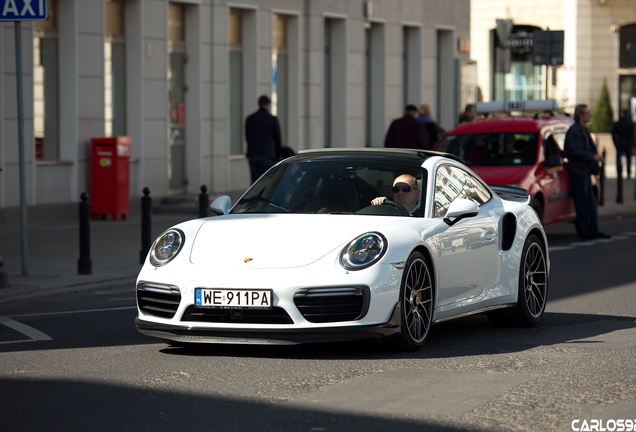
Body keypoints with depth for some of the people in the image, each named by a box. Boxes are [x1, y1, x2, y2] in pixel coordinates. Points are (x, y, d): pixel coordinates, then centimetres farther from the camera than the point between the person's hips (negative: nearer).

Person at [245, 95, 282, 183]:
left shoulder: (249, 119, 9)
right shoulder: (272, 119, -4)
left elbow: (247, 138, 14)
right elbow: (278, 140, 2)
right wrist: (278, 156, 14)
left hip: (252, 154, 4)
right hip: (267, 154, -4)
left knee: (255, 182, 5)